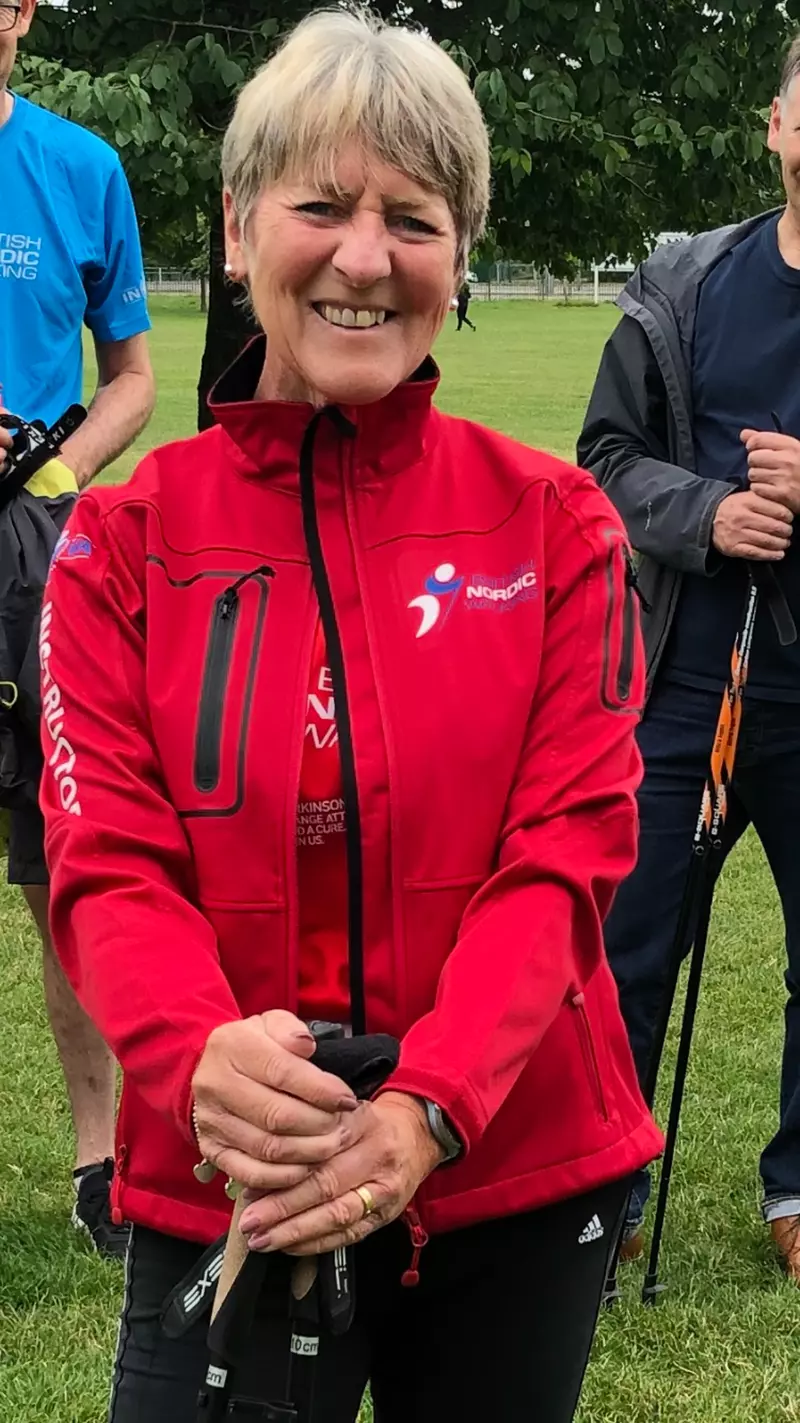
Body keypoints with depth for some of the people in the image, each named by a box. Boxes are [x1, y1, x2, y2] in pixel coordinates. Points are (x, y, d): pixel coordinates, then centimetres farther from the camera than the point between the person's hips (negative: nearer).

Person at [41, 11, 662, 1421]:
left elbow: (570, 846, -9)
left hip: (516, 1178, 1)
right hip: (225, 1194, 0)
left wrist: (427, 1111, -24)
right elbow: (107, 863, -8)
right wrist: (200, 1055, -29)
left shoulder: (556, 526, -1)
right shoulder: (122, 545, -1)